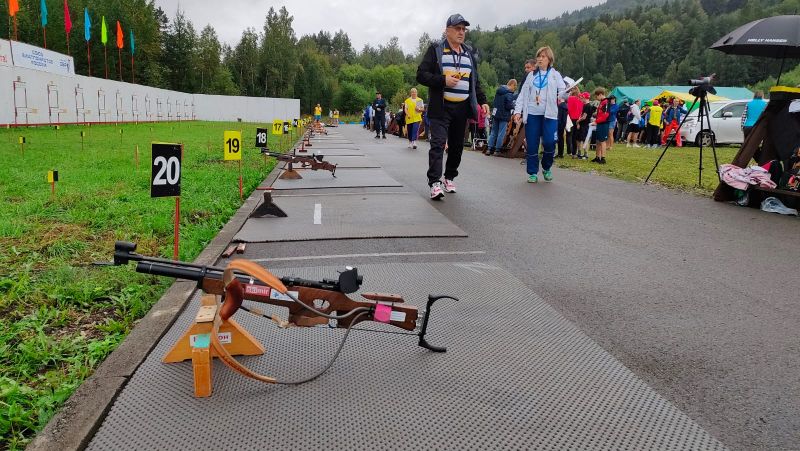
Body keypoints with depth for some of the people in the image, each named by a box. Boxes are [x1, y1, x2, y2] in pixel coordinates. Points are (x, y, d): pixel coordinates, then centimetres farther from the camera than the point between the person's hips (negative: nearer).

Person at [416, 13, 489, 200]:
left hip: (462, 108, 5)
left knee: (457, 146, 8)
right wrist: (443, 81, -18)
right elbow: (421, 75, -5)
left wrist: (482, 101, 9)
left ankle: (449, 178, 22)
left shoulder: (469, 53, 17)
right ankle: (435, 182, -19)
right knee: (438, 144, -15)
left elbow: (475, 81, 22)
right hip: (441, 107, -5)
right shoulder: (435, 50, 1)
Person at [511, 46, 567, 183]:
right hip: (532, 114, 2)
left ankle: (546, 168, 12)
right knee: (532, 144, -1)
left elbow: (563, 89, 1)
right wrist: (518, 111, 0)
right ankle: (533, 173, 9)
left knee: (549, 142, -12)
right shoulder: (531, 75, 15)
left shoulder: (555, 74, 11)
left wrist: (562, 95, -23)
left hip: (549, 114, -2)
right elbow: (523, 94, 12)